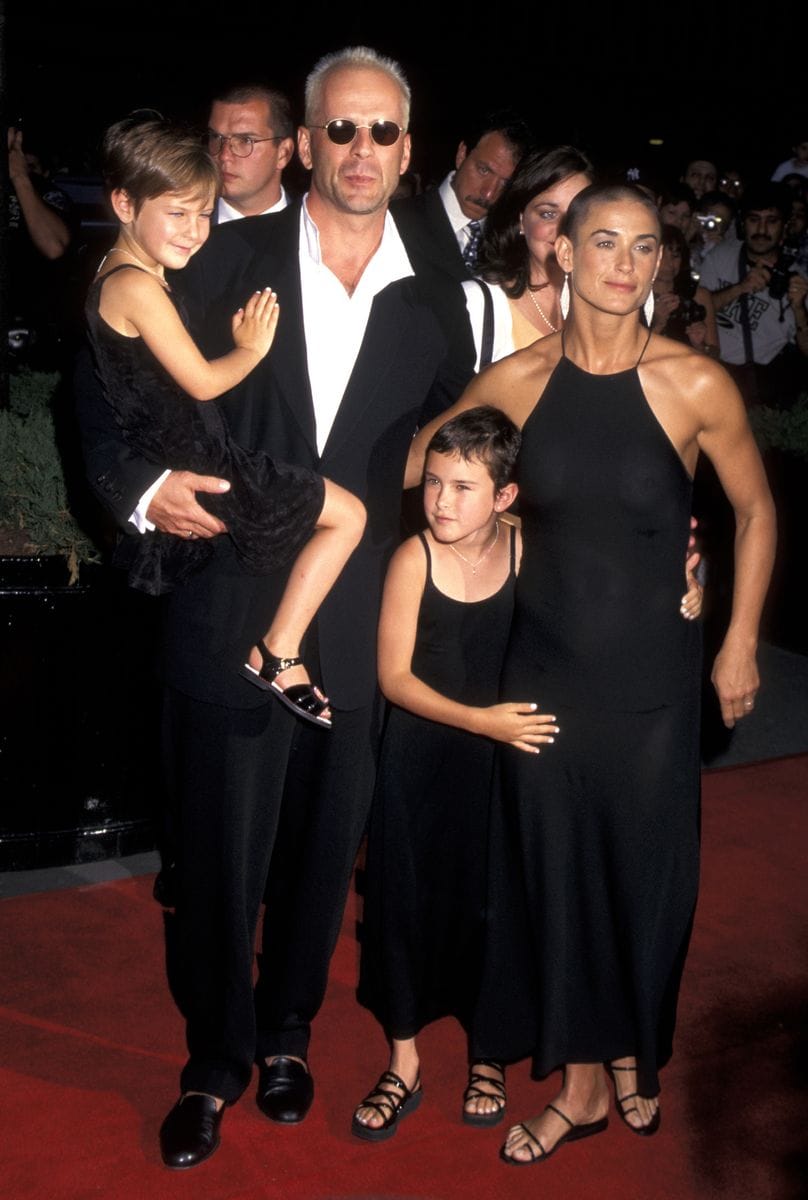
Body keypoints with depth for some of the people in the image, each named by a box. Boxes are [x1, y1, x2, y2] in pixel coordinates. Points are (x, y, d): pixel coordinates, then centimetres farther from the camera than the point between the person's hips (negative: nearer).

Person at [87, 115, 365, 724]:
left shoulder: (115, 274, 12)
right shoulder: (138, 288, -19)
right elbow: (202, 381, -15)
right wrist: (252, 346, 0)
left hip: (164, 458, 10)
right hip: (198, 466, -10)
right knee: (347, 515, -7)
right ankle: (278, 653, -3)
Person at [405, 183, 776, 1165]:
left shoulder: (695, 384, -10)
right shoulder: (515, 379, -5)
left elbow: (755, 511, 2)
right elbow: (416, 461, 12)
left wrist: (740, 644, 2)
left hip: (651, 678, -1)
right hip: (542, 669, 2)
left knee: (646, 873, 12)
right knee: (554, 872, 10)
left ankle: (634, 1056, 41)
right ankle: (580, 1083, 31)